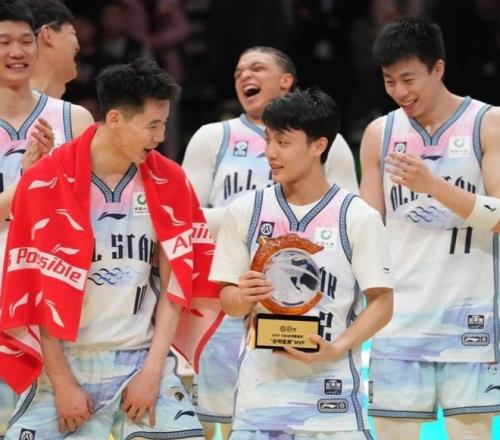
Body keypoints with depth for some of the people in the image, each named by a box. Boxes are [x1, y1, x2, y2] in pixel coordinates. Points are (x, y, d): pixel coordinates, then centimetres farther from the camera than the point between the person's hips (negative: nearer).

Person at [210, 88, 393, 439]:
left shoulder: (359, 218, -2)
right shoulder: (246, 211, 5)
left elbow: (381, 303, -2)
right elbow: (228, 300, 9)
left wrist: (336, 348, -17)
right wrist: (244, 298, -15)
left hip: (331, 390, -2)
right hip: (262, 382, 2)